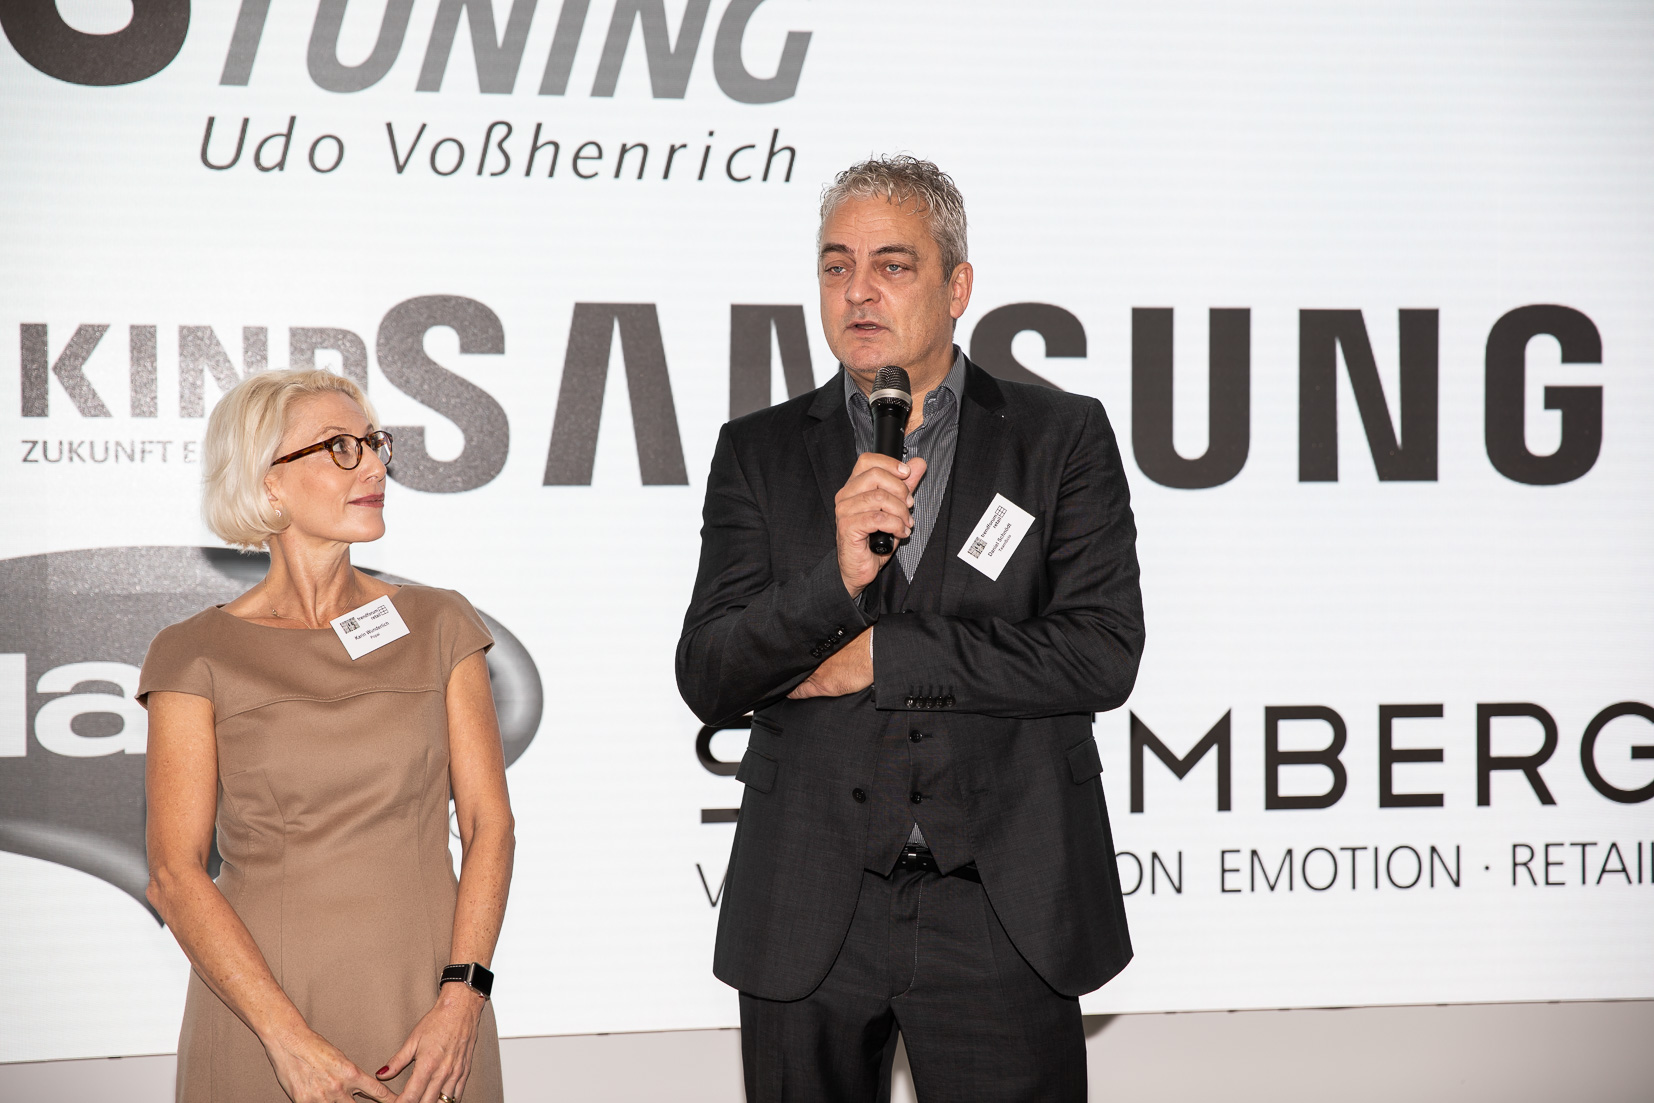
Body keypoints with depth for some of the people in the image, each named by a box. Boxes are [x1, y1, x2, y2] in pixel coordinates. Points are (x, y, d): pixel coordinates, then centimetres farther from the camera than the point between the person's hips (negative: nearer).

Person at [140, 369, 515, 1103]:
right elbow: (173, 875, -7)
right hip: (257, 996, -2)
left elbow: (489, 822, 1)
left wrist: (462, 997, -12)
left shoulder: (437, 625, 5)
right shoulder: (195, 656, -2)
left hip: (426, 997, 2)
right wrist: (290, 1040, -16)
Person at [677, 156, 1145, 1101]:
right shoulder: (760, 453, 8)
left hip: (1002, 909, -1)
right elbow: (706, 678, 0)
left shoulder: (1064, 438, 3)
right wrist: (837, 579, -17)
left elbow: (1102, 652, -8)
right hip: (809, 914, 2)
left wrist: (875, 659, -9)